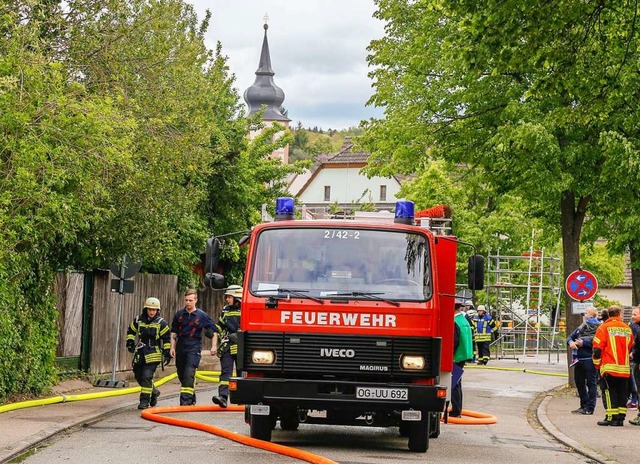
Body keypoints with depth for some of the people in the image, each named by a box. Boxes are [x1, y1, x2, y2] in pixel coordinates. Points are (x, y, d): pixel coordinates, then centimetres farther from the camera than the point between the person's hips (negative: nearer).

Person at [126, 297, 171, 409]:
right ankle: (154, 392, 36)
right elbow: (131, 331, 19)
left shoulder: (161, 323, -5)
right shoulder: (138, 320, 4)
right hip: (140, 353, 5)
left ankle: (145, 400, -8)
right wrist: (130, 342, 5)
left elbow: (166, 339, -1)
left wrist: (167, 353, -4)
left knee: (147, 376, -14)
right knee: (139, 376, 13)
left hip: (153, 354, -5)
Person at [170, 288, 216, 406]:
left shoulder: (202, 315, -2)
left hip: (194, 348, -4)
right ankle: (191, 399, 28)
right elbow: (173, 332, 13)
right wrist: (172, 347, 5)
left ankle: (186, 400, -21)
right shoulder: (179, 314, 7)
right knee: (181, 375, 11)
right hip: (180, 348, 4)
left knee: (189, 373, -18)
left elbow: (214, 330, 6)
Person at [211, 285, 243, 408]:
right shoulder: (225, 311, 14)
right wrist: (214, 346, 10)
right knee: (225, 372, -8)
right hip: (226, 347, 3)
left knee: (242, 373, 5)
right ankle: (223, 397, -19)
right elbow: (217, 329, 17)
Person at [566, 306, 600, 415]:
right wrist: (571, 342, -5)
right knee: (579, 383, 13)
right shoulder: (581, 327, 18)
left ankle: (589, 408, 0)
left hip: (590, 359, -8)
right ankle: (584, 406, 24)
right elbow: (570, 337, 18)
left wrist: (583, 343, -16)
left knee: (591, 383, -3)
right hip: (579, 359, 8)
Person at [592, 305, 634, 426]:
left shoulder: (604, 327, -6)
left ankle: (611, 417, -6)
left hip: (609, 368, -4)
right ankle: (621, 417, 9)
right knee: (622, 392, 10)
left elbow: (597, 349, -7)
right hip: (624, 369, 4)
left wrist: (597, 365, 4)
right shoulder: (627, 329, 8)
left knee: (609, 392, -1)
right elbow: (630, 348, 17)